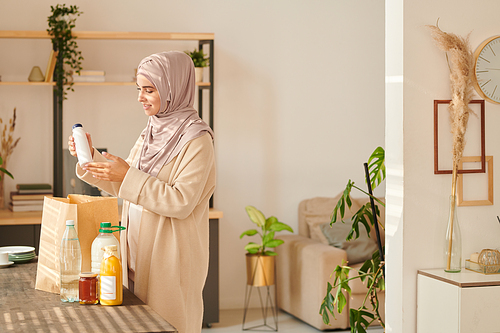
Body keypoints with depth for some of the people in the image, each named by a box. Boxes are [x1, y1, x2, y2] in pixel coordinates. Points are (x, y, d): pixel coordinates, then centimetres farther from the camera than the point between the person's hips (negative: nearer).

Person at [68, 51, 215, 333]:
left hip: (171, 260, -8)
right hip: (140, 254, 8)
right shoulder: (151, 134, 11)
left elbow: (181, 202, -21)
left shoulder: (197, 140, -14)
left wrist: (129, 176, -22)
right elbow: (123, 187, 16)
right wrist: (90, 156, 3)